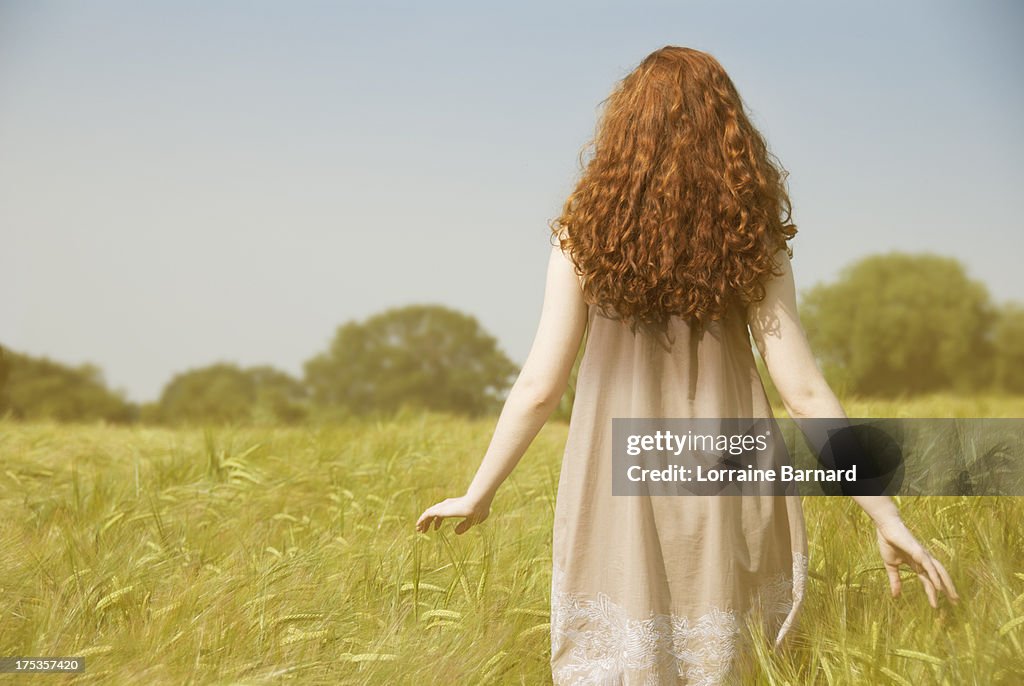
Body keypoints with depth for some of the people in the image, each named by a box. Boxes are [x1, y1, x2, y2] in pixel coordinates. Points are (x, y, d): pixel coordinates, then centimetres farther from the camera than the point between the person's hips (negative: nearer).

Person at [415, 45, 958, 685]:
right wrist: (887, 517, -4)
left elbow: (540, 386, -4)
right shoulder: (753, 242, -1)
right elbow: (803, 389, -7)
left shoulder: (587, 236, -3)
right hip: (724, 488, 1)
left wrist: (477, 494, 7)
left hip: (616, 492, -1)